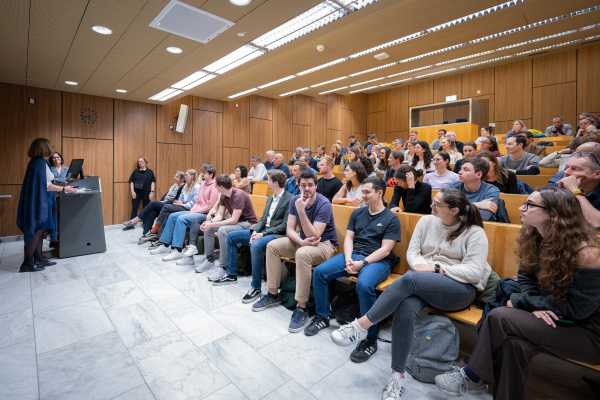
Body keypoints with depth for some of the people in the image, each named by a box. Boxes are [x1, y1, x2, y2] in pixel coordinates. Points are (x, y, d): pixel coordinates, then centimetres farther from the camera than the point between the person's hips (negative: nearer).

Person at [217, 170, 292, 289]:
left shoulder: (290, 199, -12)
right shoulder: (270, 198, 16)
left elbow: (285, 225, -17)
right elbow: (263, 219, 16)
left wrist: (263, 234, -20)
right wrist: (255, 231, -4)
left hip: (277, 234, -9)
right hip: (262, 231, 9)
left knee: (256, 245, -38)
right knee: (231, 236, 6)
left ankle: (255, 287, -23)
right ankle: (231, 275, 14)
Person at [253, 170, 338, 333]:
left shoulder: (324, 204, -22)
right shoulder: (295, 200, -3)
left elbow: (314, 236, -29)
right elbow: (289, 229, -6)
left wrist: (301, 211, -35)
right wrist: (301, 241, -26)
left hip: (325, 243, -6)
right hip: (303, 241, 7)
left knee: (302, 254, -37)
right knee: (272, 246, -9)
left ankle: (301, 308, -23)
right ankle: (273, 294, 4)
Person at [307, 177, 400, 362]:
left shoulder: (391, 219, -1)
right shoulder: (357, 213, 14)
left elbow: (385, 250, -9)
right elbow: (348, 238, 9)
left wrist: (362, 263, -19)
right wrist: (348, 258, -10)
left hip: (378, 260, -5)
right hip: (353, 254, 6)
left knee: (364, 285, -36)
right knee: (319, 272, -13)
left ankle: (371, 339, -17)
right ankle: (322, 317, 7)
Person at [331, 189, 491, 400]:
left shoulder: (475, 233, -3)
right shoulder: (426, 221, 9)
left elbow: (474, 272, -10)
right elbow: (412, 252, 8)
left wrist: (437, 268, -18)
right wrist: (420, 265, -14)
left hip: (460, 289, -3)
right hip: (421, 283, 4)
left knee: (410, 279, -35)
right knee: (406, 309, -31)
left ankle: (361, 326, -27)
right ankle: (398, 375, -15)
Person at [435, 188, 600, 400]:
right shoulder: (538, 238, -2)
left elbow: (576, 309, -20)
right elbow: (525, 277, 3)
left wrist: (520, 301, -16)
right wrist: (535, 306, -17)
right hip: (555, 318, 6)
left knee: (500, 318, -23)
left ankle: (473, 376, -5)